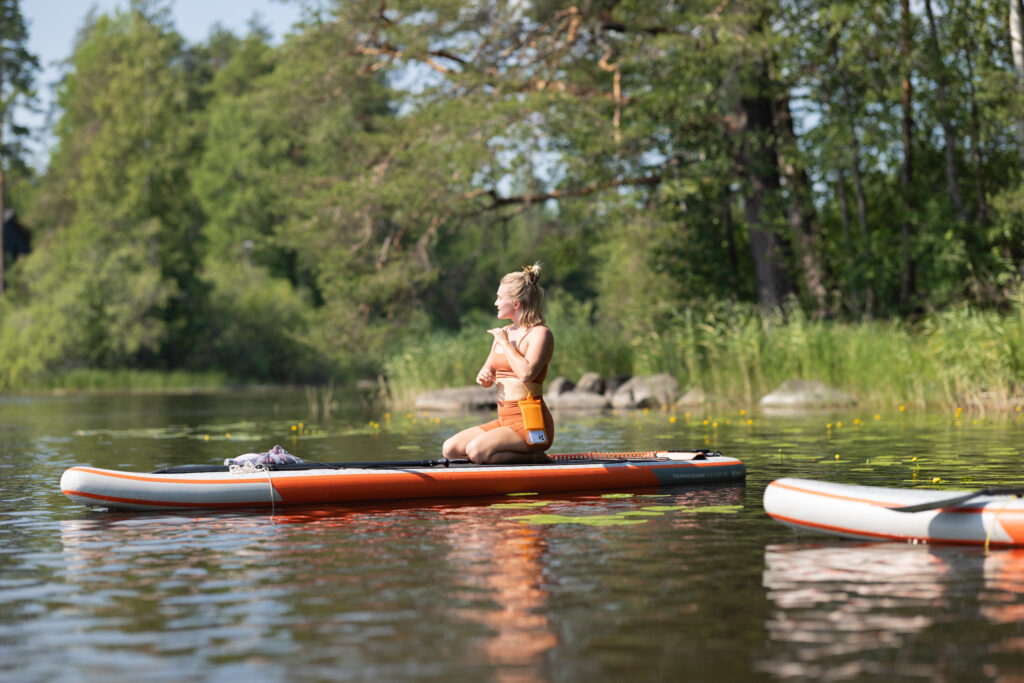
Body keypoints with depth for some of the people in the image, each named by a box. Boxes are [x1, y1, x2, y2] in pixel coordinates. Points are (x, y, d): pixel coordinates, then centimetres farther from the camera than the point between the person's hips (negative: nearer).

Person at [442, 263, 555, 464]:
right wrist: (483, 377, -3)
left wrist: (505, 343, -13)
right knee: (450, 449, -6)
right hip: (505, 420, 9)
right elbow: (487, 375, 22)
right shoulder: (504, 333, 15)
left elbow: (527, 373, -25)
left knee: (476, 451, -28)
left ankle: (535, 458, -8)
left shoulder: (540, 333, -9)